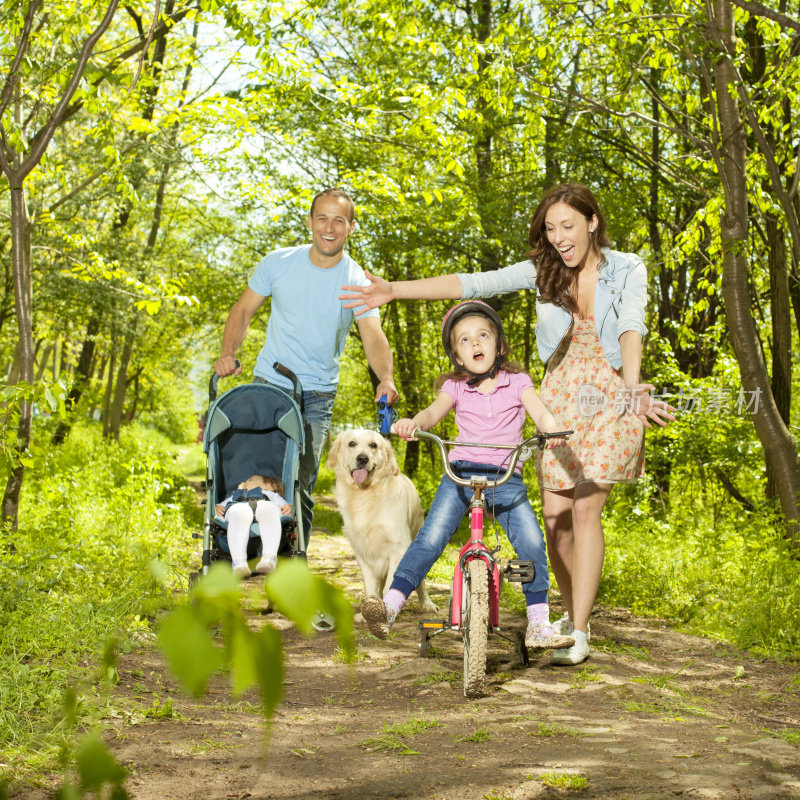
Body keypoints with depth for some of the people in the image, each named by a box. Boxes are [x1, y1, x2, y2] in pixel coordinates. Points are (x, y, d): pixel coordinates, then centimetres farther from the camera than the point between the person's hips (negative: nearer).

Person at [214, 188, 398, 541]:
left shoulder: (358, 282, -7)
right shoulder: (279, 262, -3)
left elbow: (374, 339, -16)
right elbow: (243, 310, 6)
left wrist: (386, 378, -36)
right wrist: (228, 353, -12)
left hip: (317, 396, -1)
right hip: (268, 384, 1)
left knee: (299, 486, -5)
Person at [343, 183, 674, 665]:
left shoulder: (627, 270, -6)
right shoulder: (542, 271, 0)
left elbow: (631, 326, -21)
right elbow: (474, 284, -9)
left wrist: (632, 385, -41)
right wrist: (395, 290, -19)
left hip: (612, 396, -3)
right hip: (560, 397, 3)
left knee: (586, 509, -12)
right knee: (555, 515, 2)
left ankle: (580, 635, -5)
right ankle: (573, 614, 23)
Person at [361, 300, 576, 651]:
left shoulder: (516, 381, 7)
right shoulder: (456, 386, 9)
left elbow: (539, 411, -7)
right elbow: (434, 411, -8)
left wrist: (552, 431, -31)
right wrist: (413, 423, -31)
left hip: (506, 477, 0)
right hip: (461, 472, 0)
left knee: (531, 541, -17)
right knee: (431, 537, -18)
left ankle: (539, 624, -6)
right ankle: (390, 604, -18)